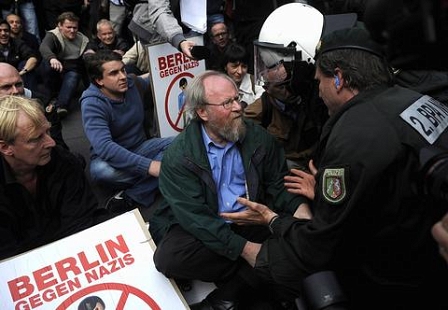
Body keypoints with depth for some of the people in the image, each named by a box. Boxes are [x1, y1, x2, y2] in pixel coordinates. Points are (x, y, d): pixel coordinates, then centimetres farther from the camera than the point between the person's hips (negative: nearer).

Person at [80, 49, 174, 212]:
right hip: (111, 156, -5)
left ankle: (134, 196, -27)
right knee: (100, 170, -40)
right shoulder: (92, 103, -23)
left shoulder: (132, 83, -4)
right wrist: (148, 165, -45)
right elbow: (104, 147, -37)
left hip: (140, 147, 5)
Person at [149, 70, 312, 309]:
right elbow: (195, 216, -19)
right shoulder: (178, 156, -13)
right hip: (198, 229, -2)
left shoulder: (258, 138, -1)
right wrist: (245, 249, -27)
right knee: (168, 256, -31)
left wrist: (301, 208, -18)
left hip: (251, 222, 3)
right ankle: (253, 277, -13)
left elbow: (279, 183, 5)